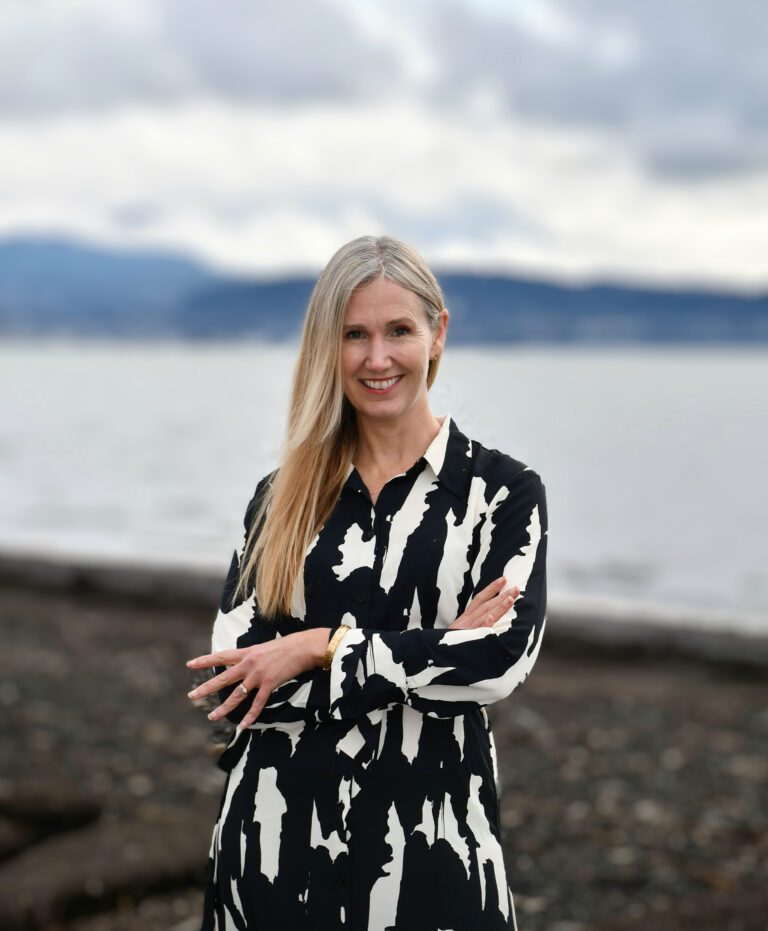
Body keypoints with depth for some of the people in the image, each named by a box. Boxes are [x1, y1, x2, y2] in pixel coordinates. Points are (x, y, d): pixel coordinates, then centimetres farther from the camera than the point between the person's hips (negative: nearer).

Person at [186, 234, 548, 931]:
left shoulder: (505, 490, -2)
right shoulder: (281, 498, 4)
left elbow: (504, 658, -15)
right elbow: (234, 669, -6)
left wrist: (317, 648, -13)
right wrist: (435, 649, -13)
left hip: (433, 834, -2)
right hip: (281, 831, 2)